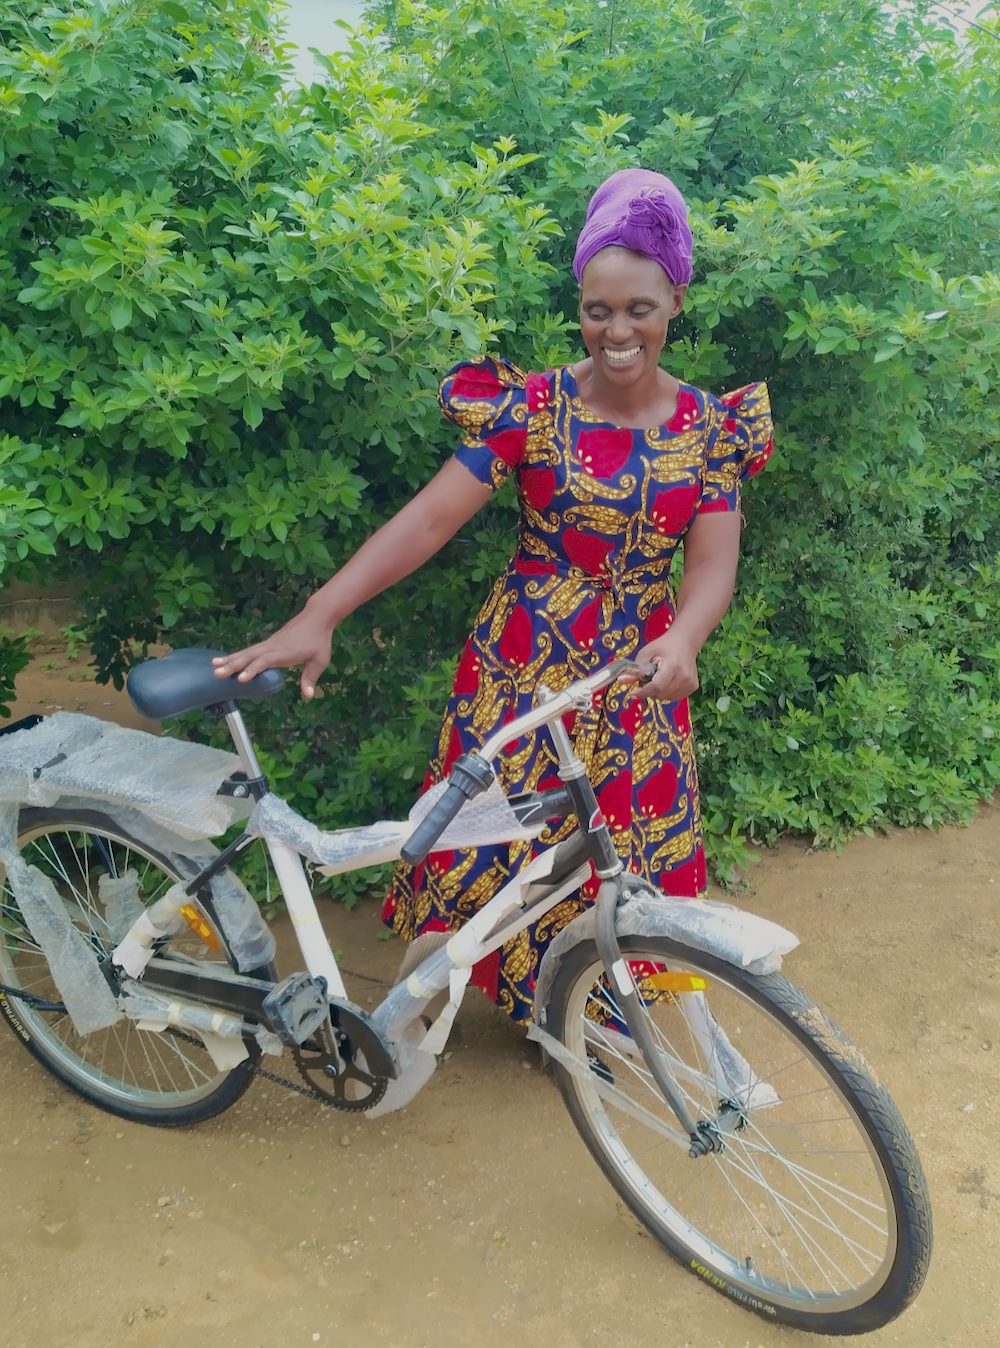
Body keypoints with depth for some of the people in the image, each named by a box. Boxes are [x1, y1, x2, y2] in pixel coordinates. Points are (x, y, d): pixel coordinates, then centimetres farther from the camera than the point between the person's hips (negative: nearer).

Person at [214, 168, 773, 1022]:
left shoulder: (709, 428, -2)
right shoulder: (530, 407, -10)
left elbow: (712, 564, -10)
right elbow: (431, 516, -18)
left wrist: (682, 640, -34)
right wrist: (319, 615, -29)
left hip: (637, 674, 2)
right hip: (521, 664, -2)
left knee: (621, 861, 13)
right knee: (496, 836, 6)